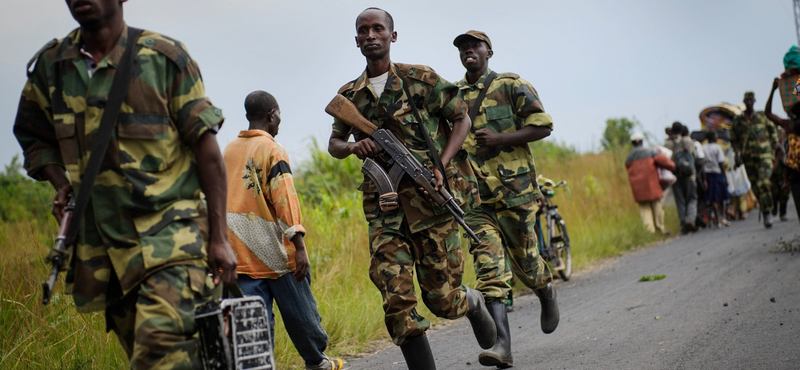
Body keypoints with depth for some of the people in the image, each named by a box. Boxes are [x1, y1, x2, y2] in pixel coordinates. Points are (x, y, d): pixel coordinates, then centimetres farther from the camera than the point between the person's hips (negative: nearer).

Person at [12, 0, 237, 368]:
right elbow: (33, 137, 23)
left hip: (170, 231, -5)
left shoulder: (164, 56, -4)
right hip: (102, 241, 5)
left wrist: (219, 238, -5)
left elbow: (207, 149, -2)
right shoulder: (50, 65, 7)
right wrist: (61, 183, 2)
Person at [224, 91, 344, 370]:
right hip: (274, 251, -6)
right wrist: (299, 246, -18)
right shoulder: (271, 149, -9)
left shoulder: (229, 150, 12)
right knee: (300, 312, 11)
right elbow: (284, 198, -17)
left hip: (241, 252, 6)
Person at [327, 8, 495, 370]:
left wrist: (441, 166, -8)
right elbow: (334, 144, 21)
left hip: (432, 199, -3)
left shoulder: (420, 78, 0)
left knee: (441, 298, 1)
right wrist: (353, 146, -4)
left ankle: (474, 304, 36)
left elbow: (461, 119, 5)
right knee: (397, 302, -9)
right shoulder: (349, 95, 10)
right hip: (384, 207, 3)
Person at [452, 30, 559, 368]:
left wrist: (500, 139, -15)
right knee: (489, 267, -10)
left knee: (524, 260, 7)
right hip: (474, 196, 3)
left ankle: (547, 293, 43)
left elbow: (543, 126, -4)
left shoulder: (511, 85, 1)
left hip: (514, 190, -3)